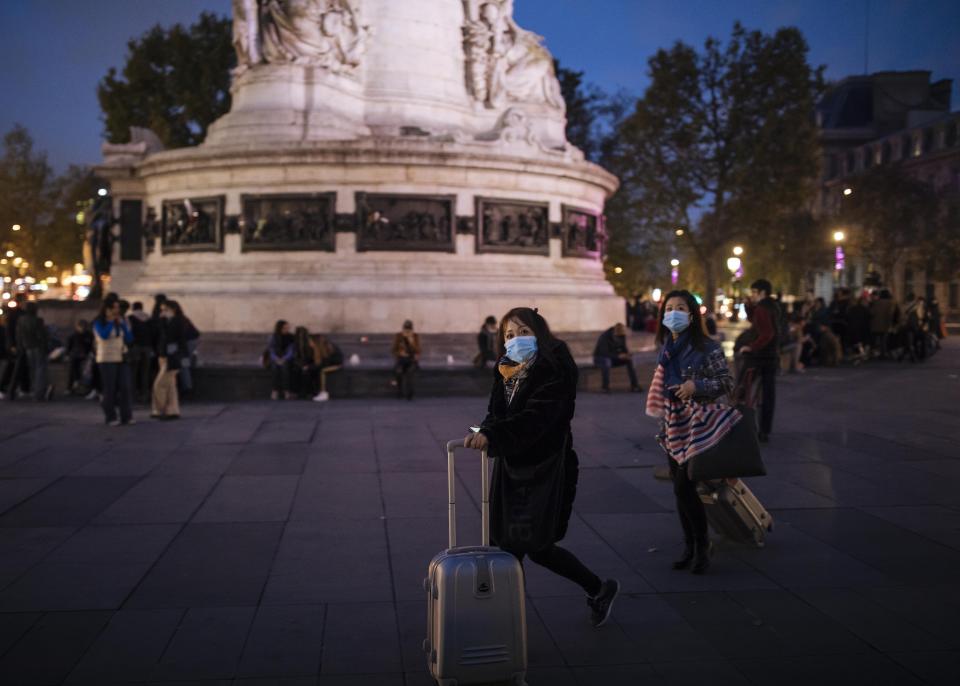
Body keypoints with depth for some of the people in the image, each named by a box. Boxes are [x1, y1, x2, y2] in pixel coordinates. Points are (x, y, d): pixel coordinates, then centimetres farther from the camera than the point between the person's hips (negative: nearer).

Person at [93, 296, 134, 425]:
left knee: (125, 388, -5)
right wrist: (110, 321, -11)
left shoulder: (121, 320, 13)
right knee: (110, 389, -3)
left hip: (121, 358, 4)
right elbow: (104, 335, -18)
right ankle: (110, 418, 2)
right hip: (107, 359, -4)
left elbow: (129, 339, 6)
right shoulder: (99, 322, 0)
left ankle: (126, 416, -2)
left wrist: (122, 324, -5)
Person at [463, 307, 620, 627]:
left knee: (536, 545, 0)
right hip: (513, 468, 7)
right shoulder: (506, 372, 7)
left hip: (548, 469, -7)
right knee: (509, 543, 7)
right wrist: (482, 433, -21)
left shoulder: (554, 372, -15)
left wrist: (492, 435, -36)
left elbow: (534, 418, -27)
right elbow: (496, 414, 1)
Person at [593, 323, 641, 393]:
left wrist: (627, 354, -20)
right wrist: (618, 356, -40)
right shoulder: (604, 337, -27)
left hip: (613, 358, 6)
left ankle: (634, 385, -14)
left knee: (629, 360, -16)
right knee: (606, 362, -40)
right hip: (600, 358, -6)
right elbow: (604, 353, -32)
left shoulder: (622, 336, -7)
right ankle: (605, 387, -30)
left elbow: (623, 348, 3)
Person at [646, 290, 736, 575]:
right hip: (674, 427, 6)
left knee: (684, 487, -10)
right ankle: (689, 546, 20)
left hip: (697, 425, -6)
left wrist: (697, 386, -25)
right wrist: (663, 423, 19)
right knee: (681, 489, 9)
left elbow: (727, 382, -10)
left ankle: (702, 546, 6)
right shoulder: (667, 348, 9)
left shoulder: (707, 348, -10)